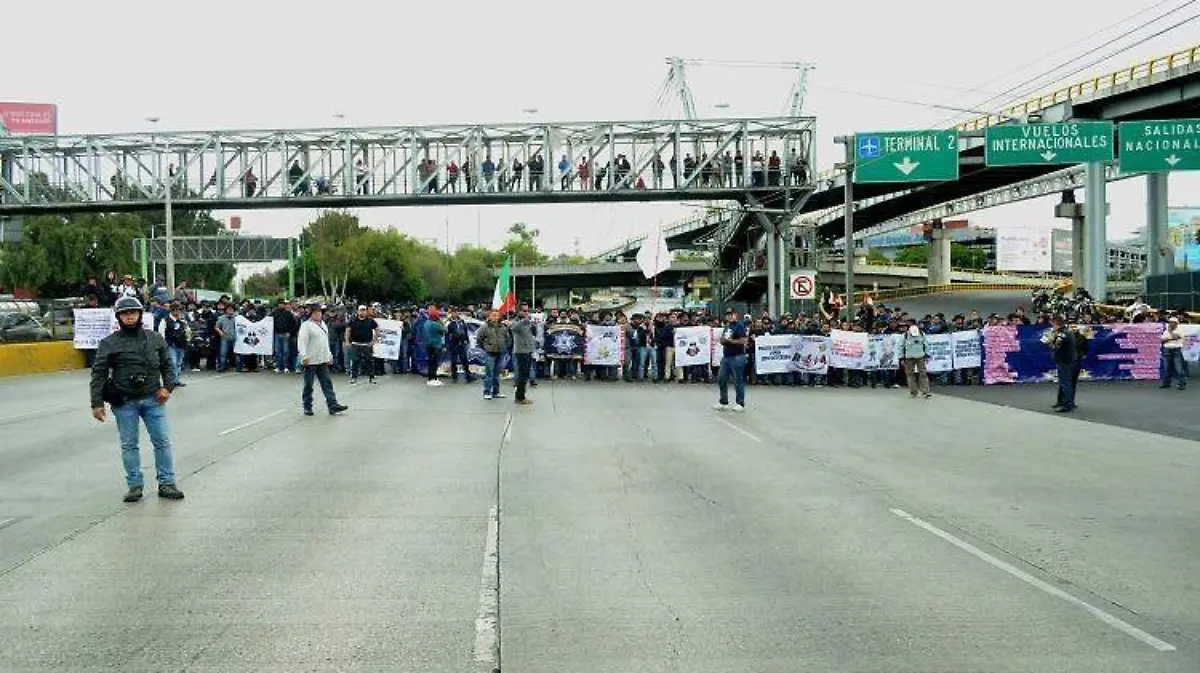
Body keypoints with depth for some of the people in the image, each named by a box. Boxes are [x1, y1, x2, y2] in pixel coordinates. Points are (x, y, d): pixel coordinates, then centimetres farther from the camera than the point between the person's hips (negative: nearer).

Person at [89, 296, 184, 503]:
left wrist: (167, 386, -2)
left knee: (163, 441, 2)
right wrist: (97, 403, -6)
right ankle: (134, 485, 15)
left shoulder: (155, 339, 8)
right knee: (129, 445, 6)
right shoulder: (109, 343, 0)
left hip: (152, 399, 2)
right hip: (124, 402, -2)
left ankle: (166, 483, 10)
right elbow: (99, 374, -1)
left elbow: (167, 365, 14)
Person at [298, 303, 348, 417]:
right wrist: (304, 356, -24)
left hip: (323, 360, 7)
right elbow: (302, 342, -16)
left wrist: (329, 355, 22)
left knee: (327, 384, 3)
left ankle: (333, 406, 1)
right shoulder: (306, 325, -8)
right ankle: (307, 407, 12)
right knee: (308, 386, 3)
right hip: (311, 361, -7)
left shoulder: (323, 325, 16)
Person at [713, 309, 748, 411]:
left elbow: (744, 341, -18)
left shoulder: (740, 325, -9)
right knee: (721, 379, 9)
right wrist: (723, 340, 2)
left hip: (737, 357, -8)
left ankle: (740, 404, 8)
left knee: (738, 381, -1)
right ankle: (723, 402, 19)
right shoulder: (727, 326, 15)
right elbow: (723, 339, 26)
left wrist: (730, 341, -17)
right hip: (726, 356, 9)